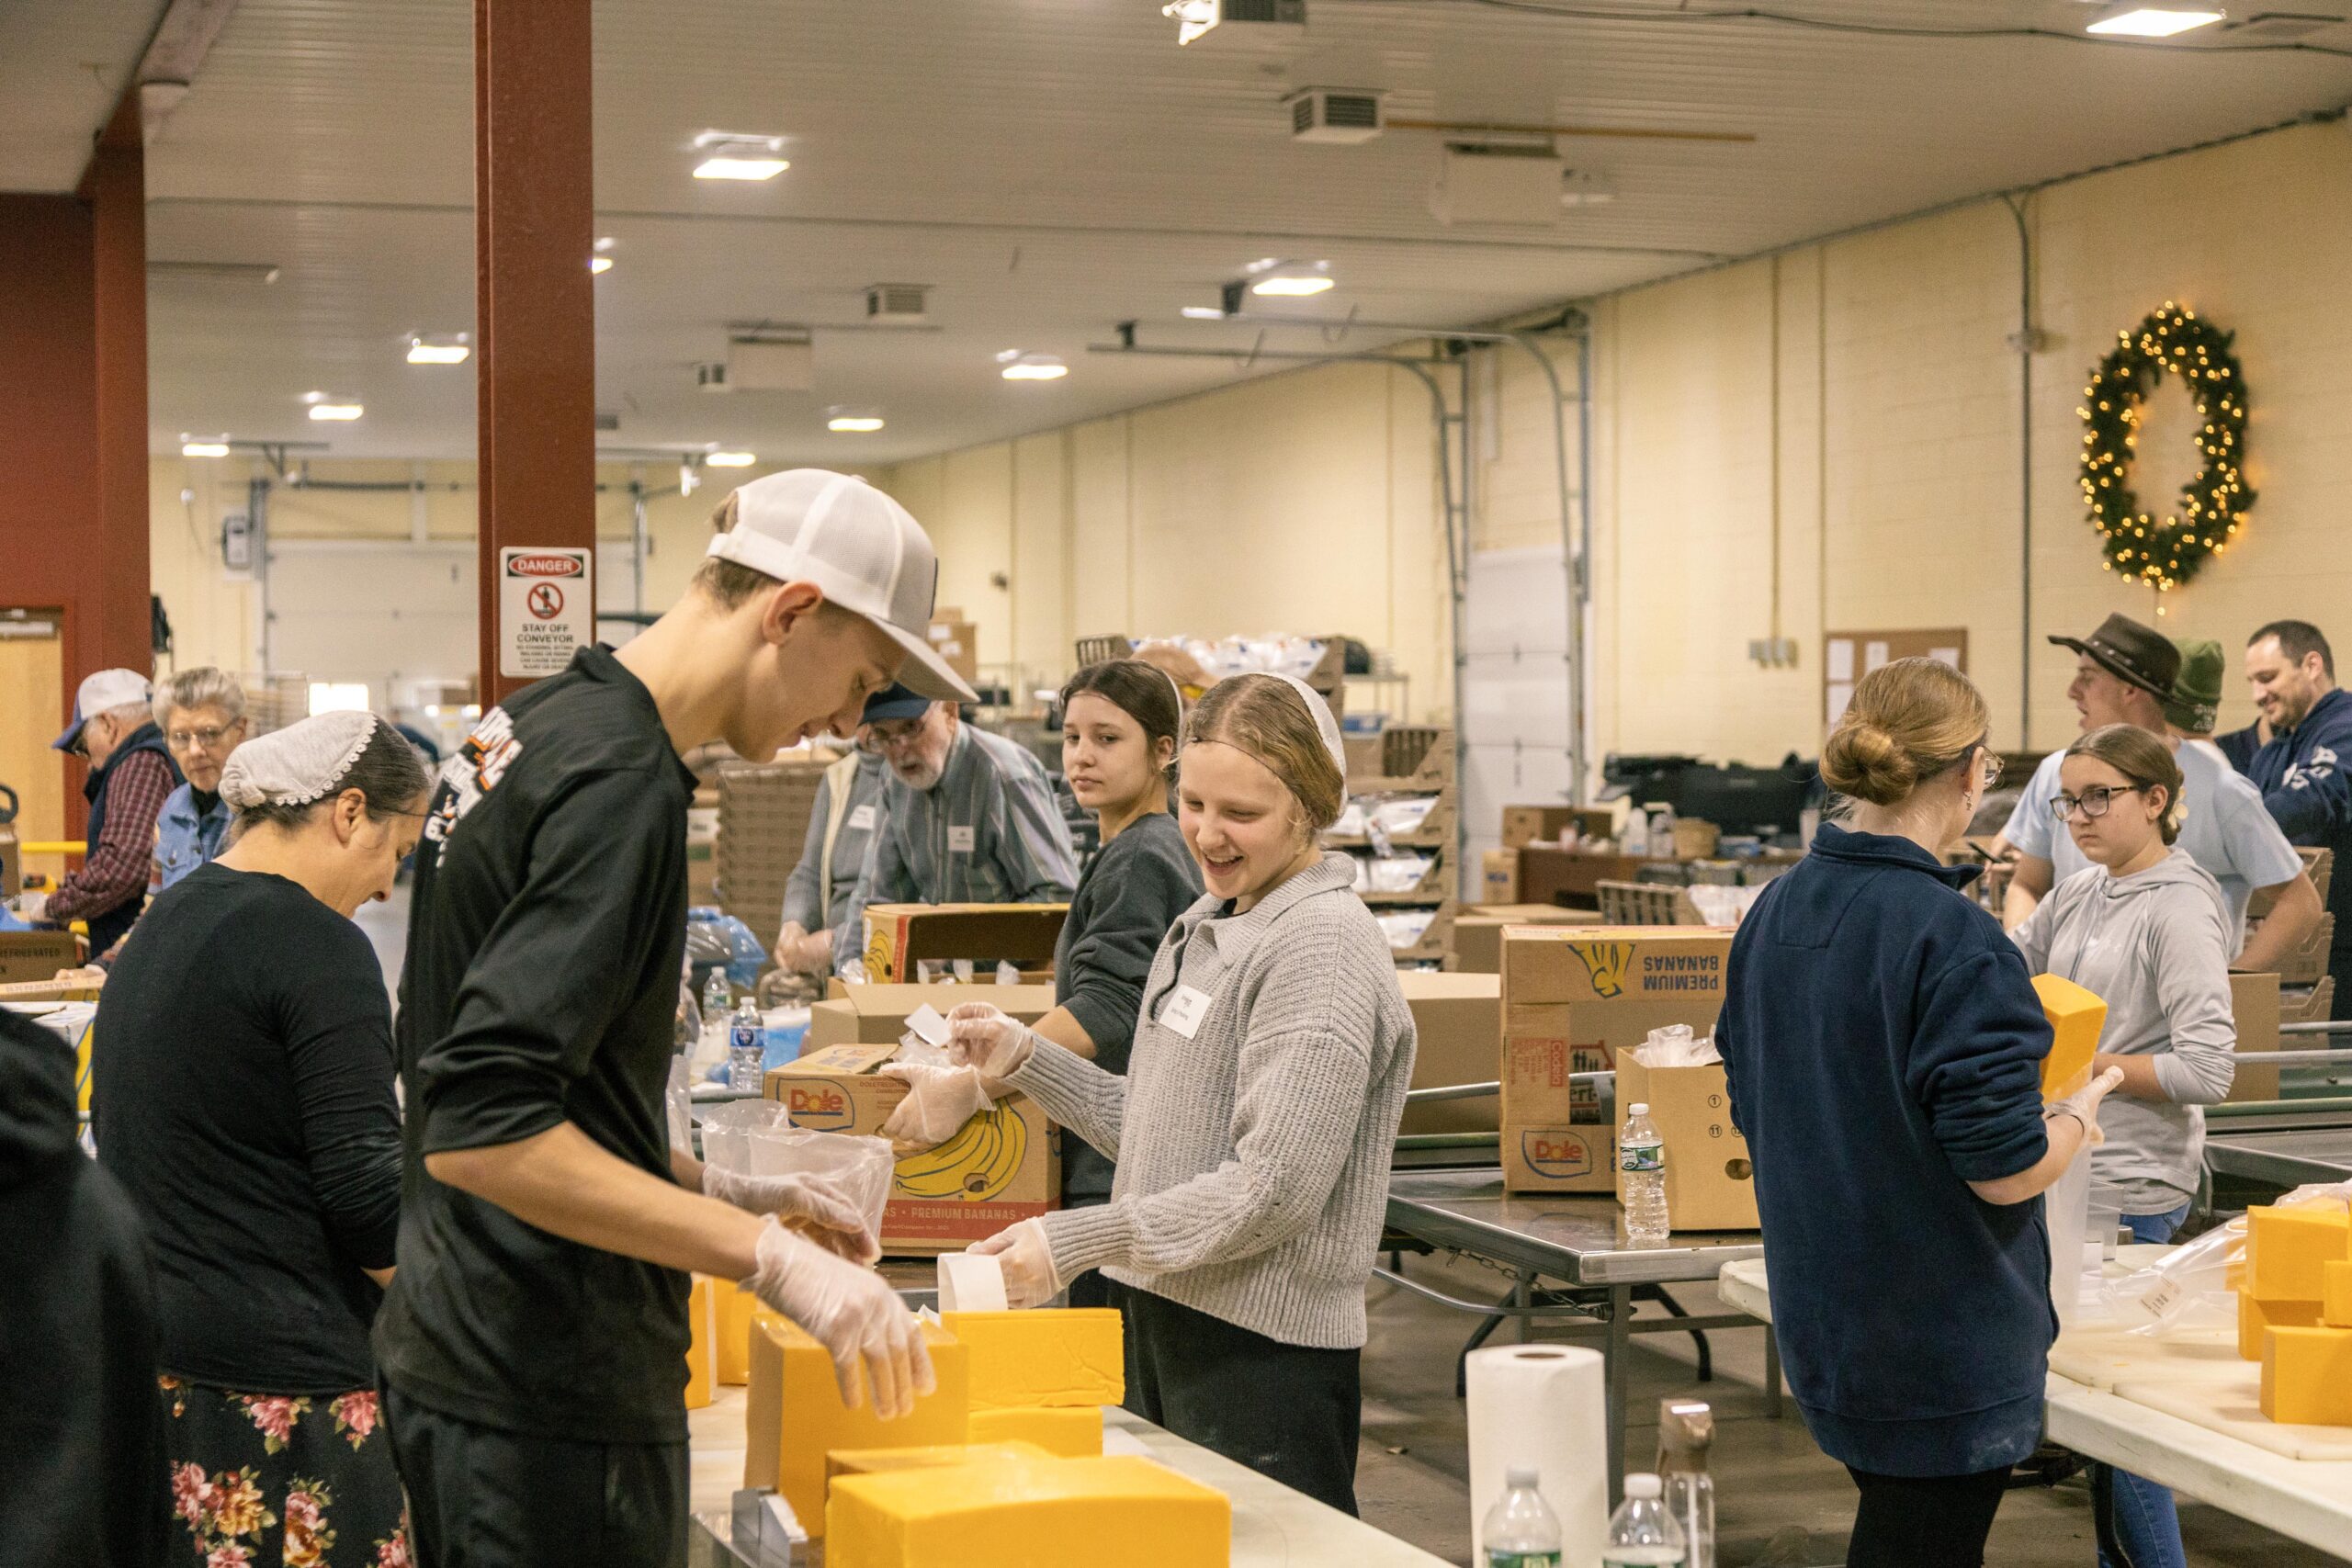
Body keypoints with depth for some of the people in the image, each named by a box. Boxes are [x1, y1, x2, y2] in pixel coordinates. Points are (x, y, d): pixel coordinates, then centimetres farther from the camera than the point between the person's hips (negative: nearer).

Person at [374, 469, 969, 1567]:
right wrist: (772, 1259, -26)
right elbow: (480, 1129, -27)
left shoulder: (530, 729, 11)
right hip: (553, 1409, -10)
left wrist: (713, 1189, 15)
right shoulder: (622, 783, -19)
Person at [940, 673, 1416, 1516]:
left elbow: (1276, 1187, -21)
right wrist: (1026, 1060, 7)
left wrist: (1074, 1241, -21)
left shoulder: (1323, 947, -16)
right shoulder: (1204, 925, 13)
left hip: (1265, 1350, -9)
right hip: (1160, 1319, 9)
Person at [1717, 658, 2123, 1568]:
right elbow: (2005, 1171, -21)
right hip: (1941, 1343, -8)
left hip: (1818, 1315, 8)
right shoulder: (1957, 944, -22)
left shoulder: (1776, 913, 2)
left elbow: (1751, 1108, 12)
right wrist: (2077, 1117, -2)